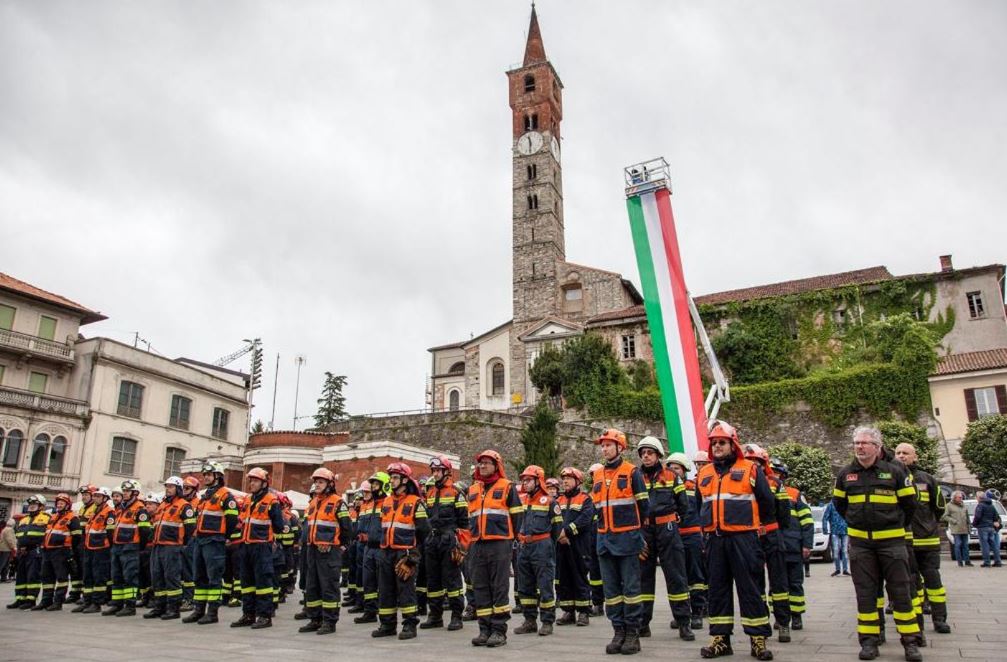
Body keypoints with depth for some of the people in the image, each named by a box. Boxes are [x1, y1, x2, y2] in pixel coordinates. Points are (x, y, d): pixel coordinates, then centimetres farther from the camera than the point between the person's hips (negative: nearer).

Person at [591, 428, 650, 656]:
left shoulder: (632, 472, -4)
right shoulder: (597, 476, 12)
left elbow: (643, 505, 0)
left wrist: (632, 528, 7)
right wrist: (607, 526, 13)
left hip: (627, 538, -5)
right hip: (605, 539, 5)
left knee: (630, 587, 0)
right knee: (611, 588, 8)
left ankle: (633, 633, 7)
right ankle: (618, 631, 16)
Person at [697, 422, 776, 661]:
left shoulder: (750, 469, -1)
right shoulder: (704, 474, 12)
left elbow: (767, 503, 6)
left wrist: (753, 523, 16)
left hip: (743, 539, -4)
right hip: (715, 541, 5)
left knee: (749, 589, -1)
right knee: (717, 590, 9)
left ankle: (758, 640, 7)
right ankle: (720, 639, 17)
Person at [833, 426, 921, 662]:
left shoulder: (895, 471, -4)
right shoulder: (846, 474, 4)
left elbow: (909, 502, 5)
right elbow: (839, 503, 18)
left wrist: (897, 526, 12)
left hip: (891, 540, -2)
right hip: (860, 542, 2)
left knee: (900, 591, 2)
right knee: (865, 593, 6)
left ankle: (910, 641, 12)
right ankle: (869, 640, 13)